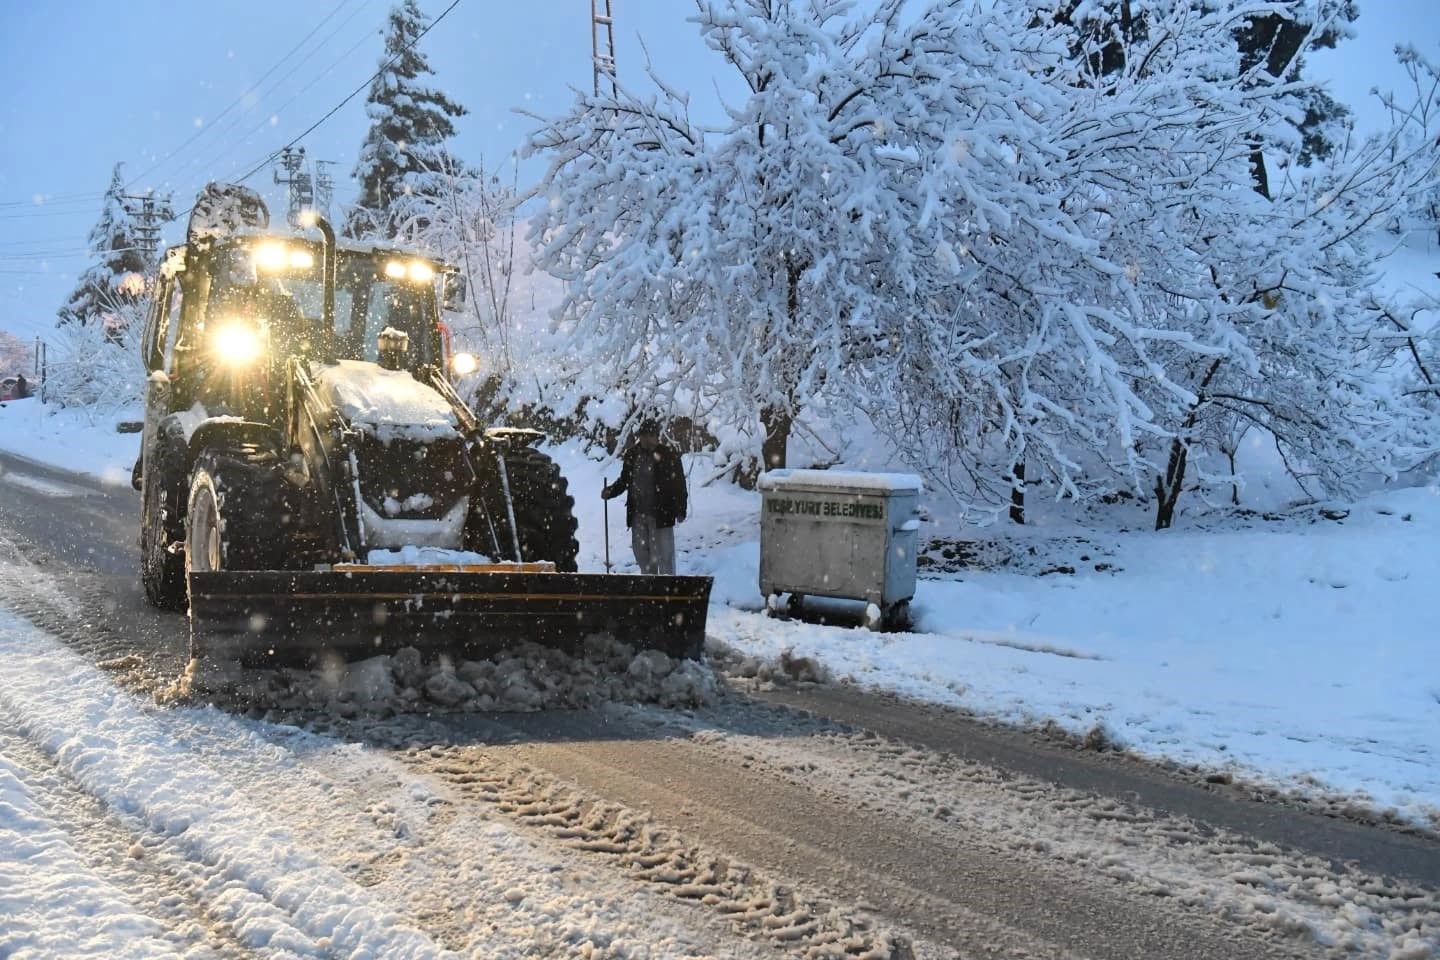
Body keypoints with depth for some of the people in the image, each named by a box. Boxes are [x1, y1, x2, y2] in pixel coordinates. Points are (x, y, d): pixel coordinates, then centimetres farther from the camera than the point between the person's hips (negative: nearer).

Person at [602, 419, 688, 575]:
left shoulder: (669, 455, -8)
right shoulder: (633, 454, 5)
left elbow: (679, 484, -7)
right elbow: (624, 480, 16)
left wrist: (680, 510, -12)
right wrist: (609, 491, -1)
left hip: (661, 515, -5)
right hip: (637, 514, 5)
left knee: (662, 554, -2)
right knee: (641, 551, 13)